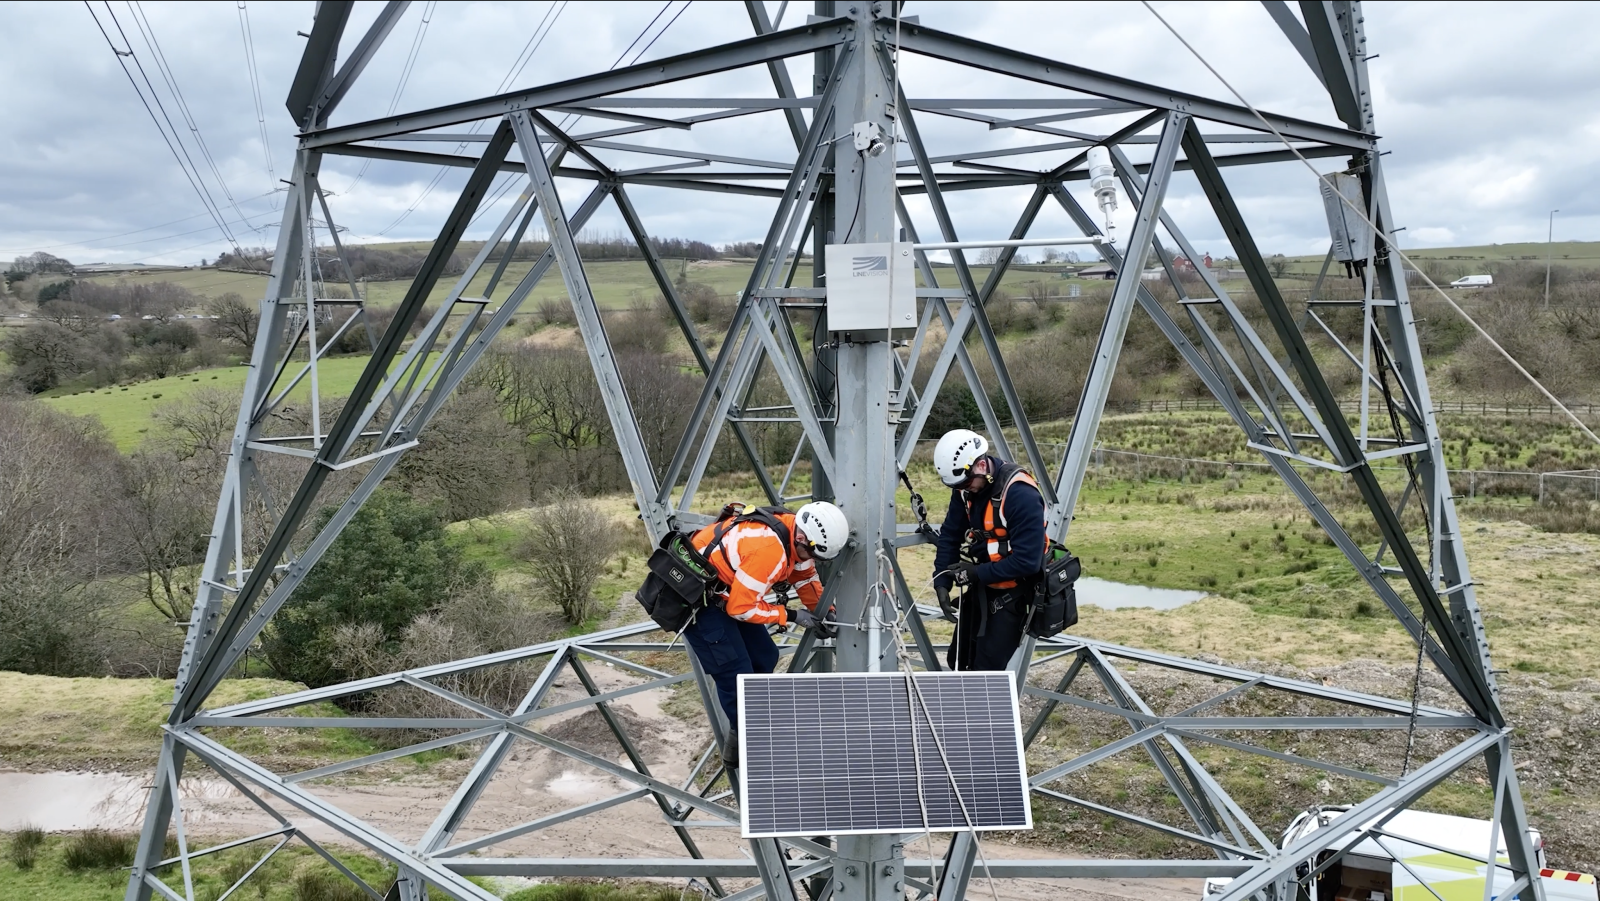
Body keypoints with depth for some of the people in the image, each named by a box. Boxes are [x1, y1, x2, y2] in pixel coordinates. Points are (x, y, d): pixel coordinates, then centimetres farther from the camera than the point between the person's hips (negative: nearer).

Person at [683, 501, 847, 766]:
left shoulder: (794, 532, -6)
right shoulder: (769, 549, -34)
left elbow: (805, 574, 14)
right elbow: (740, 608, -25)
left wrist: (822, 613, 6)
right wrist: (789, 616, -15)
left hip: (723, 591, 10)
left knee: (764, 657, 12)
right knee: (737, 674, -8)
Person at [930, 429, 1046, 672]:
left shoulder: (1021, 494, -27)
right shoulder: (965, 488, -4)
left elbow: (1028, 560, -28)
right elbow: (950, 536, 2)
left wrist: (978, 573, -22)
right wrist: (942, 582, -9)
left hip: (1010, 594, -8)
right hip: (979, 589, 8)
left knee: (986, 670, -9)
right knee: (958, 661, 15)